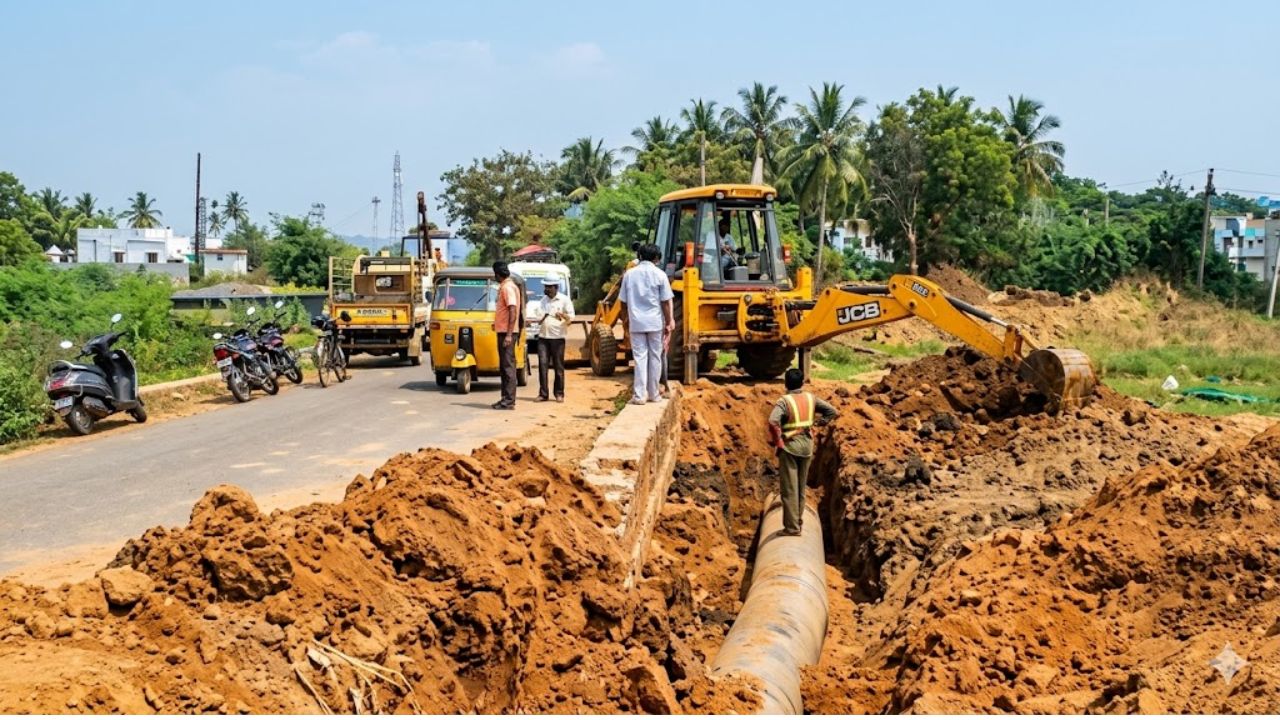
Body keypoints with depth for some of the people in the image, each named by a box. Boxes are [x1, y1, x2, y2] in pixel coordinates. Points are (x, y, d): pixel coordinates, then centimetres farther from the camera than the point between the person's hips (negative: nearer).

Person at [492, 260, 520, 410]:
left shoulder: (508, 287, -15)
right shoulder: (505, 286, 15)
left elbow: (513, 311, -21)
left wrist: (509, 334, -24)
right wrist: (498, 324, 28)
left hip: (507, 332, -10)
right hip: (503, 331, 10)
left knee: (508, 366, -8)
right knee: (504, 367, 14)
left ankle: (509, 401, -8)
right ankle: (506, 398, 20)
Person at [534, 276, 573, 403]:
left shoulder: (564, 300, 1)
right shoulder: (542, 300, 16)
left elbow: (571, 317, -4)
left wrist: (563, 315, -24)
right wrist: (540, 319, 0)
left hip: (557, 337, -4)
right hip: (543, 337, 4)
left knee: (558, 366, 1)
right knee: (542, 364, -3)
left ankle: (559, 394, 8)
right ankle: (543, 394, -1)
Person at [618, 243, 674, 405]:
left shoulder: (629, 274, 4)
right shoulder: (659, 275, -4)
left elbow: (623, 302, 7)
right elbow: (665, 302, -5)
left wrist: (626, 319, 21)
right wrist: (668, 323, 3)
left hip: (636, 323, 2)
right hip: (655, 322, -1)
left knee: (639, 357, 2)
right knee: (655, 357, 8)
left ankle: (639, 395, -4)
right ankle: (653, 394, 13)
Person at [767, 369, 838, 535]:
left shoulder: (784, 401, -14)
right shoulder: (810, 398, 3)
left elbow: (773, 421, -29)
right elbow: (831, 411, 10)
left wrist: (778, 442, -17)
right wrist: (820, 423, 12)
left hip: (789, 447, -5)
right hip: (807, 446, 5)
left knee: (789, 489, -1)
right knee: (801, 487, 17)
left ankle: (792, 527, -1)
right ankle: (798, 521, 26)